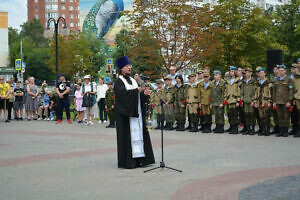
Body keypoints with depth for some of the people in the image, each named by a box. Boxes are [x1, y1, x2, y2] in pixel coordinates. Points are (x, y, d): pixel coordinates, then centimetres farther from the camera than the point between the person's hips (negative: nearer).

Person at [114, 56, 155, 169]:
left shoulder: (133, 80, 17)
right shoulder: (119, 82, -4)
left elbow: (138, 95, 15)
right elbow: (123, 93, -21)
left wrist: (144, 93, -5)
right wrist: (136, 91, -20)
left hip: (136, 112, 7)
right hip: (126, 113, -7)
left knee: (138, 133, 4)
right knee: (128, 135, -7)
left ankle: (139, 159, 7)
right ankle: (127, 161, -3)